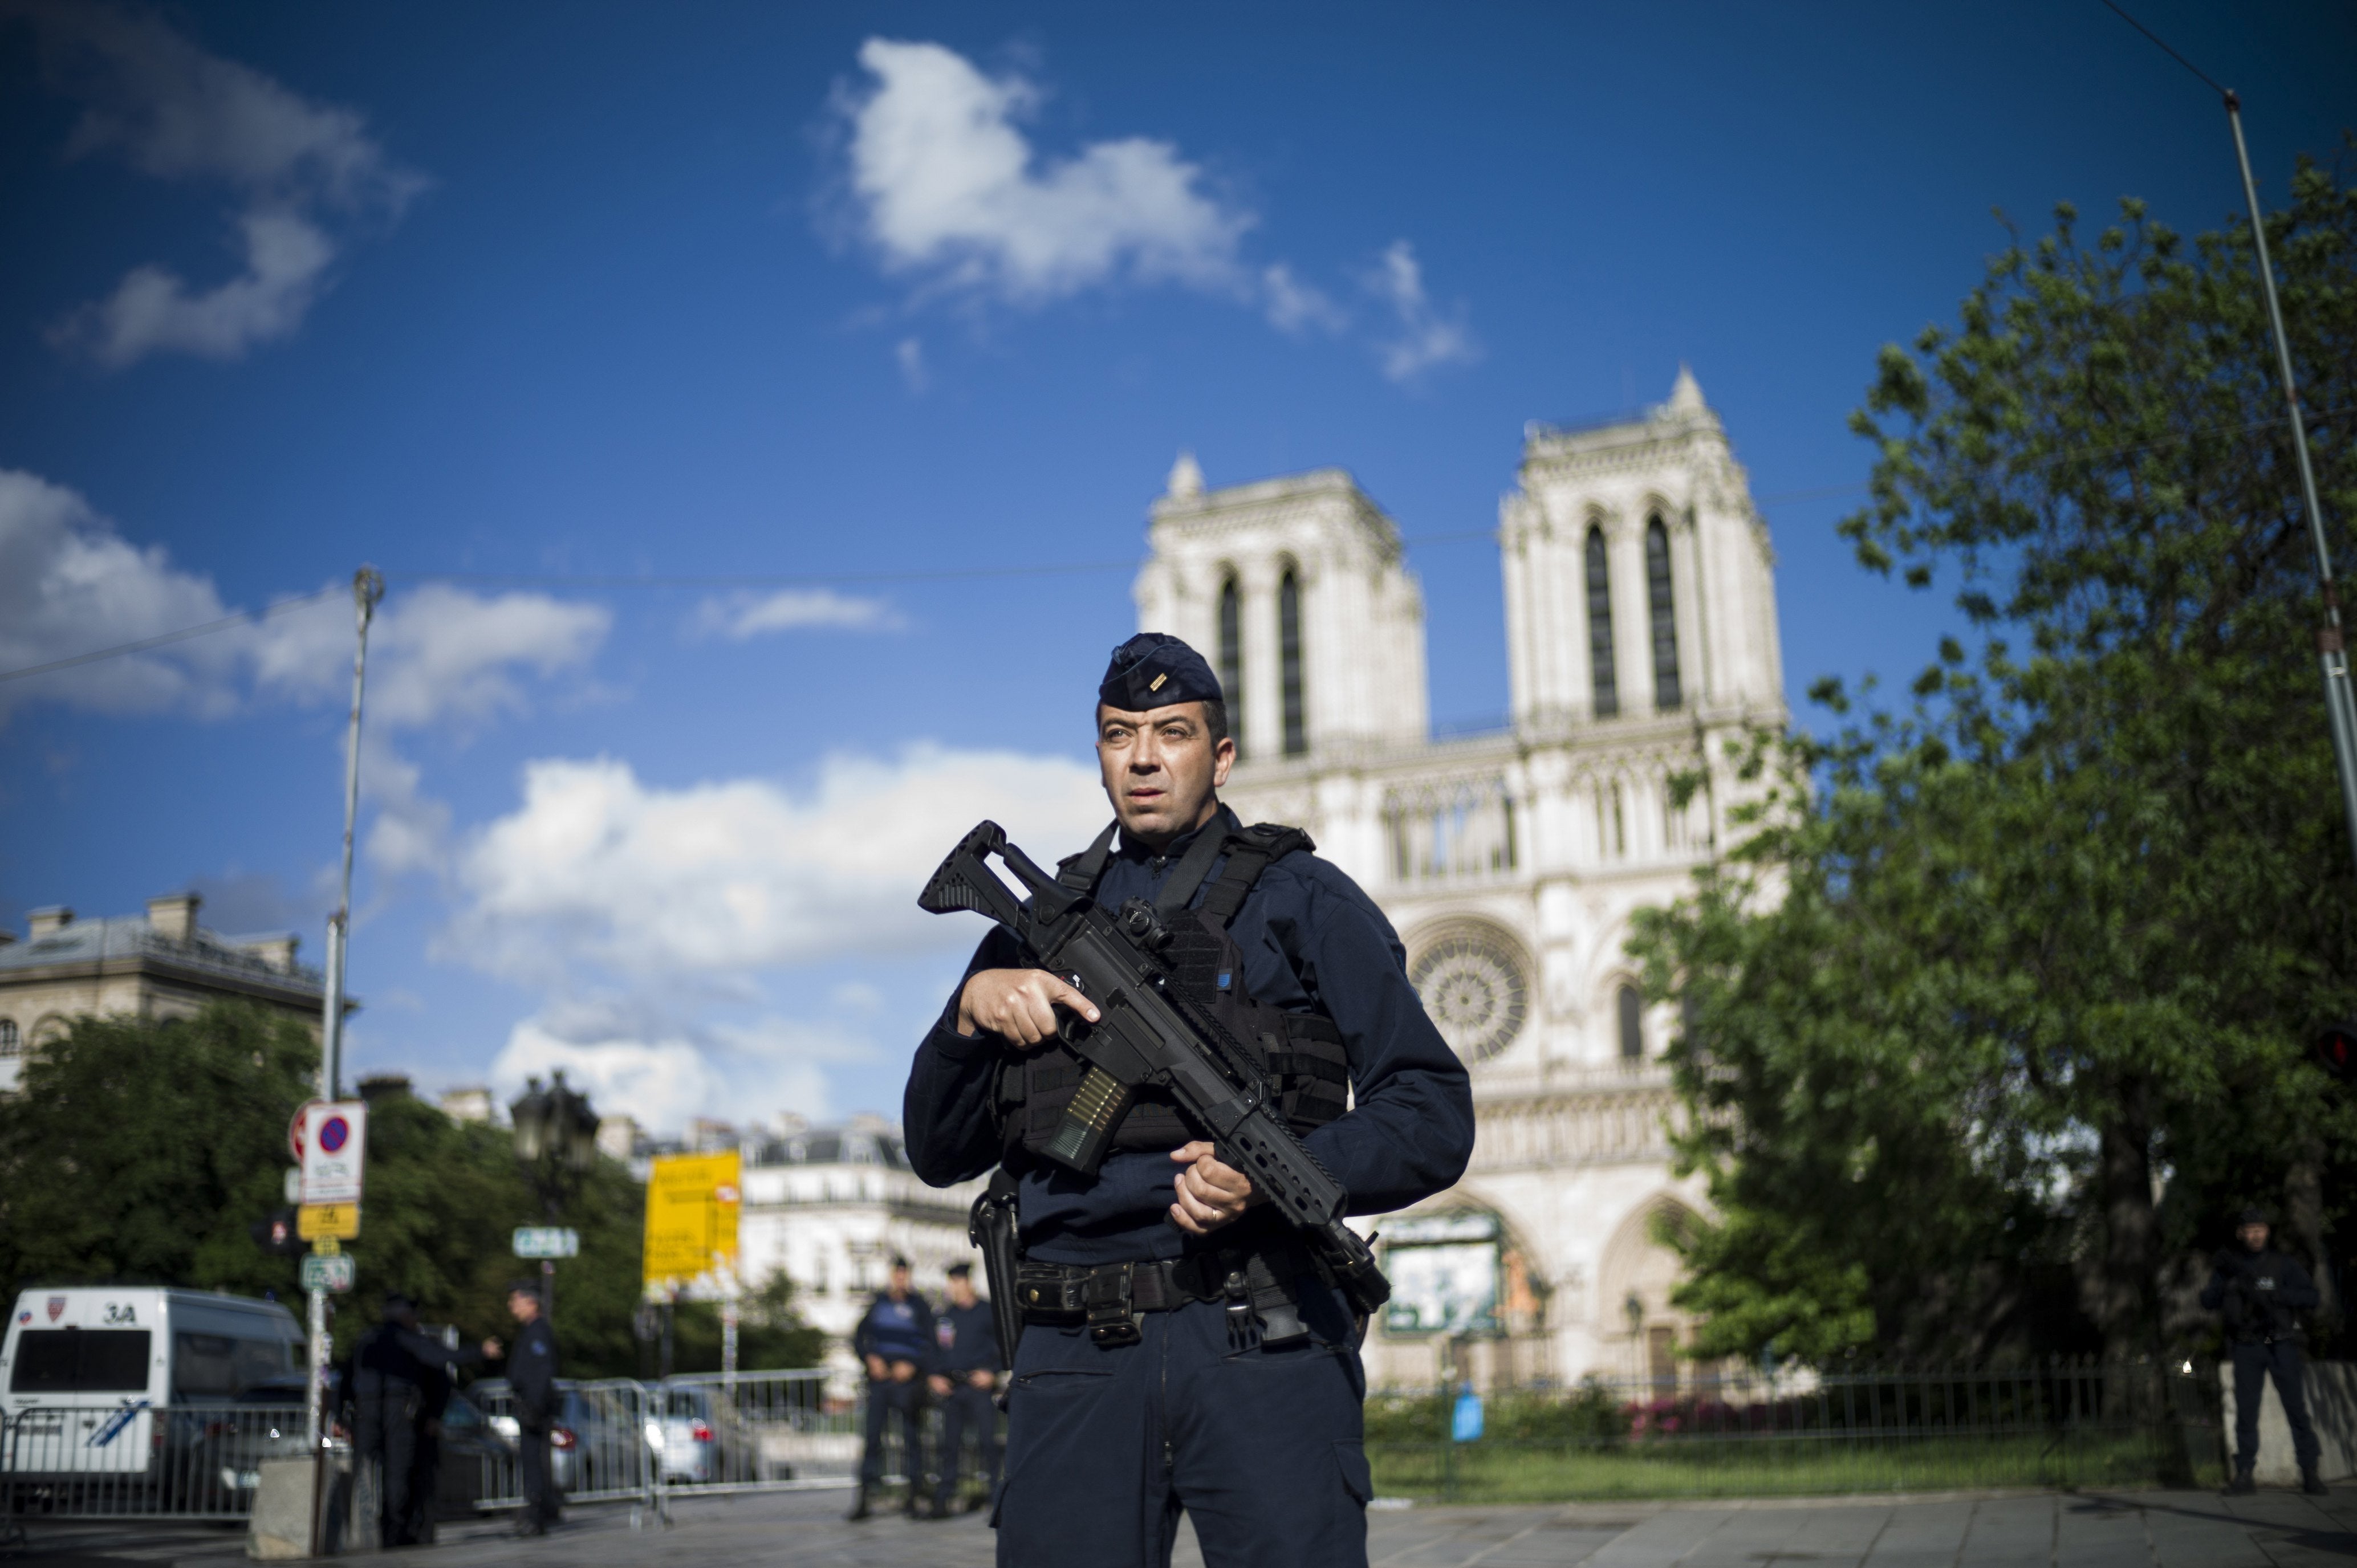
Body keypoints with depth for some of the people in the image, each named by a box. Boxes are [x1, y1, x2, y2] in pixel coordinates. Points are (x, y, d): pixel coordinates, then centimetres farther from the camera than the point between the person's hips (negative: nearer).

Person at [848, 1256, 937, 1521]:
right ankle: (867, 1494, 0)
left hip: (908, 1377, -2)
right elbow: (859, 1337, 12)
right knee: (873, 1434, -2)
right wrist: (871, 1359, -5)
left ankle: (916, 1493, 5)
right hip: (879, 1375, 2)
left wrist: (912, 1365, -13)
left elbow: (930, 1344, 2)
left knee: (913, 1436, -2)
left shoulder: (920, 1306, 4)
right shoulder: (877, 1303, 11)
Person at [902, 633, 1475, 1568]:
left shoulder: (1301, 901, 10)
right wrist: (972, 1009, -1)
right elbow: (938, 1153, 18)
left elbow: (1436, 1115, 2)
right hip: (1076, 1364, 3)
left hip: (1261, 1349, -2)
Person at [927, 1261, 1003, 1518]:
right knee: (950, 1443, 4)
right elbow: (933, 1350, 19)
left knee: (987, 1440, -8)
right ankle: (943, 1498, 9)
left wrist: (992, 1372, -7)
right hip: (950, 1386, 4)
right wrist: (933, 1377, 5)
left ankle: (993, 1491, -1)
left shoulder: (989, 1312, 1)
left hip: (980, 1384, -4)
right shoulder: (944, 1315, 13)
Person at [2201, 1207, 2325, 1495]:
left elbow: (2312, 1297, -6)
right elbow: (2208, 1303, 1)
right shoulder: (2229, 1265, 7)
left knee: (2297, 1408, -4)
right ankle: (2245, 1474, 3)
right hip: (2247, 1349, 1)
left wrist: (2273, 1296, -18)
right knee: (2245, 1411, 0)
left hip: (2282, 1345, -1)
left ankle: (2310, 1473, 2)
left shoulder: (2282, 1265, 3)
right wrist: (2223, 1278, -15)